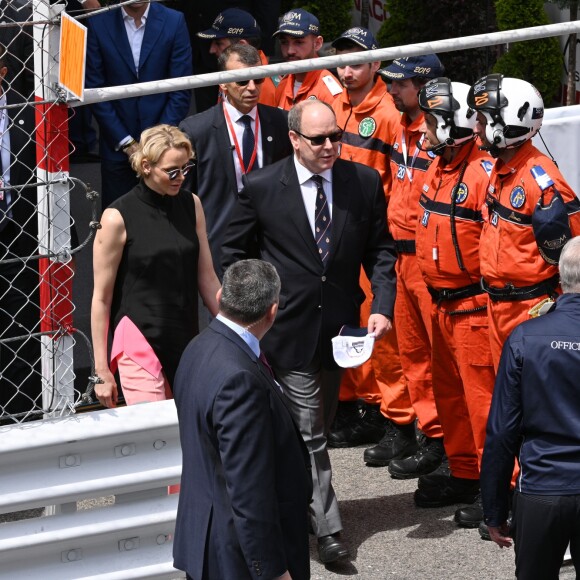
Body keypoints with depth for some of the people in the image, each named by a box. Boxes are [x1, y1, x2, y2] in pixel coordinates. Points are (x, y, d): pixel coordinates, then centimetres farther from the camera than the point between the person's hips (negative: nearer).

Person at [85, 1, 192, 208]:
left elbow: (181, 92, -2)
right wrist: (125, 142, -6)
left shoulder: (174, 22, -2)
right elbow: (94, 88, -2)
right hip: (116, 145, 0)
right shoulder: (98, 23, -3)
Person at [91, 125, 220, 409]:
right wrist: (102, 372, -4)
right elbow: (101, 298, -5)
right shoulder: (118, 218, -9)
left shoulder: (191, 205, 6)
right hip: (140, 342, -5)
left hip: (187, 340, 5)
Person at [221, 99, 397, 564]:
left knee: (318, 426, 16)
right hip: (289, 329, -4)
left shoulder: (365, 183, -2)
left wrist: (382, 306, -9)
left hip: (338, 327, 4)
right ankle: (327, 527, 2)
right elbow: (234, 254, 0)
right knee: (310, 432, -4)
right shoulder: (261, 187, -9)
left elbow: (380, 250, 5)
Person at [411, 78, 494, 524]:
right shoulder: (439, 166, 11)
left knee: (481, 394, -5)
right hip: (442, 303, 10)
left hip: (474, 304, -10)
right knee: (449, 391, 19)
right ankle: (463, 474, 32)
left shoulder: (484, 173, -19)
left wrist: (492, 290, -18)